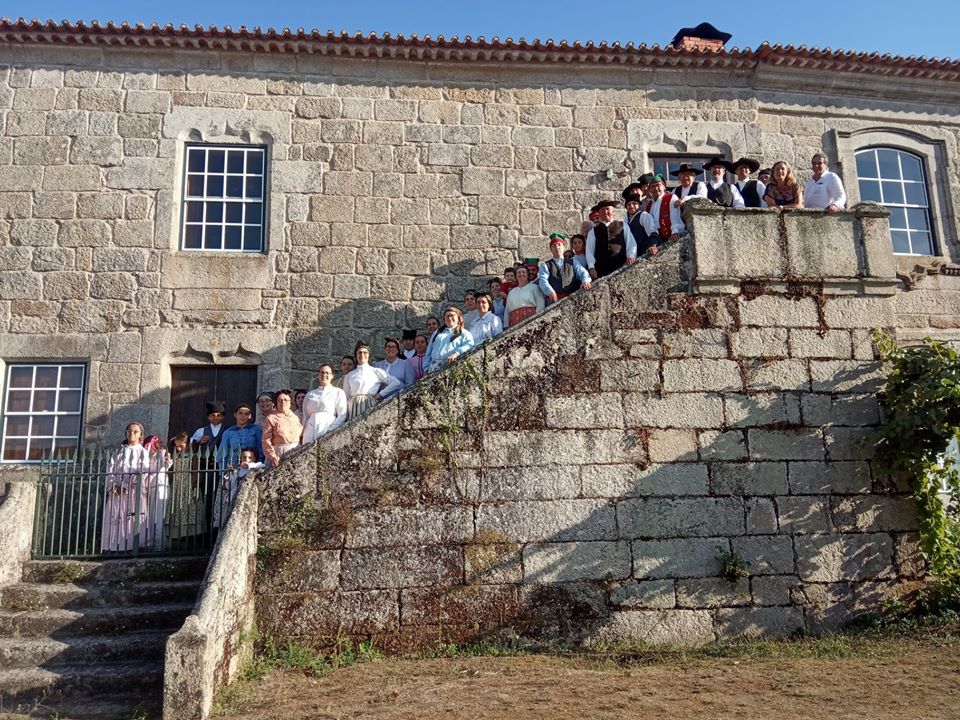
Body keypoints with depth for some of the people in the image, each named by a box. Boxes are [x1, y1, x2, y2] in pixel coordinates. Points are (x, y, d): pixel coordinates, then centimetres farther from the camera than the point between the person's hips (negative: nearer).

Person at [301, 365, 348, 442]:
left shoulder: (338, 392, 7)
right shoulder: (310, 394, 19)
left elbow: (342, 415, 0)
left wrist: (331, 431, -12)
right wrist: (303, 433, 8)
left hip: (327, 429, -3)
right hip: (310, 432, 3)